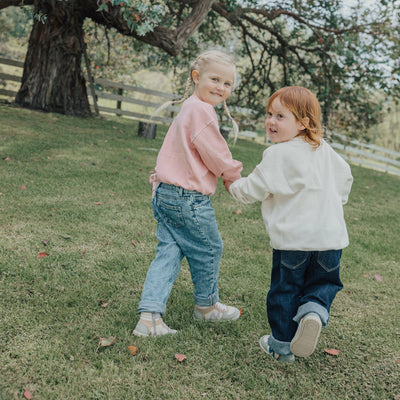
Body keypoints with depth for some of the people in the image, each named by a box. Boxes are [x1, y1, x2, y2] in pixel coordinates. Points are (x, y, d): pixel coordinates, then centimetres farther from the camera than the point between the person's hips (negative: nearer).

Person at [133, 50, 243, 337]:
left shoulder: (187, 109, 17)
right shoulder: (202, 111, -16)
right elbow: (215, 154, -15)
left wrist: (224, 173, 15)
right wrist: (233, 175, 2)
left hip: (165, 195, 9)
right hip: (189, 200, -9)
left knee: (168, 253, 8)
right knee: (209, 250, 12)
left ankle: (149, 316, 2)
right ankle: (206, 306, 32)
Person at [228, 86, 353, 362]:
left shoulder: (278, 155, -13)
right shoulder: (324, 150, 8)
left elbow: (254, 189, -9)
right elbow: (345, 175, 20)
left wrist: (234, 185, 11)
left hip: (292, 238, -5)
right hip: (330, 237, 5)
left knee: (285, 290, 10)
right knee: (324, 282, 21)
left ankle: (282, 345, 20)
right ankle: (314, 309, -8)